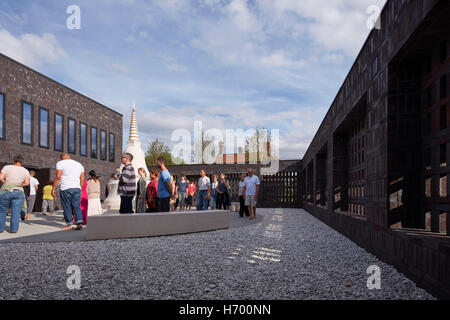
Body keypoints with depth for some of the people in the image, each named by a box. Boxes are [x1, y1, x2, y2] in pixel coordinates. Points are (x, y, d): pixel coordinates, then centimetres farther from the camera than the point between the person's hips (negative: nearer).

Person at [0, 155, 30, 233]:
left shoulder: (7, 167, 1)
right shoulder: (25, 171, 4)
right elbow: (27, 183, -7)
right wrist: (19, 184, 7)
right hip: (18, 193, 0)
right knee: (16, 212, 2)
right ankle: (14, 229, 0)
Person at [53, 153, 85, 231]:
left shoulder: (60, 163, 1)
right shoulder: (79, 164, 16)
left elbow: (58, 177, -9)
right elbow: (82, 179, 13)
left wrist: (53, 189, -5)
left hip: (66, 188, -4)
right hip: (77, 188, 4)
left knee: (67, 207, 5)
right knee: (77, 206, 4)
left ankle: (69, 224, 9)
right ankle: (79, 222, -9)